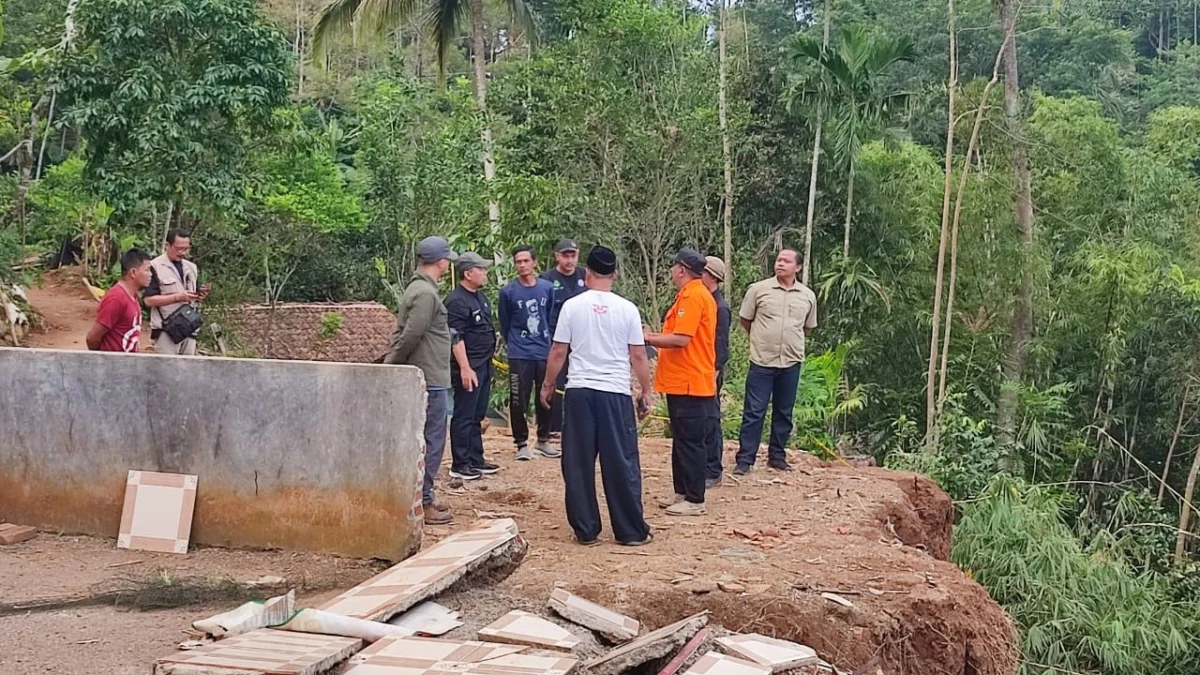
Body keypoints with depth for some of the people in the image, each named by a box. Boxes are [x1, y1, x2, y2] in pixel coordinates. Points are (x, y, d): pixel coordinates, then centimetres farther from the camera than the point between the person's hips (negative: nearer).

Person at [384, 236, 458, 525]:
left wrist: (390, 363, 11)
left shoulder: (416, 288, 15)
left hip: (427, 379, 10)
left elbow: (401, 333, 16)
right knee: (432, 442, -4)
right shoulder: (426, 293, -19)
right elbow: (410, 336, -22)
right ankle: (422, 504, 0)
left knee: (429, 440, 17)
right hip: (430, 380, -10)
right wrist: (392, 366, -11)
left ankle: (424, 496, 26)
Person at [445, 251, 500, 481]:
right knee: (464, 417, -4)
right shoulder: (457, 301, -16)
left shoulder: (480, 296, 14)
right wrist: (465, 368, -24)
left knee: (477, 416, 15)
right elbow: (455, 338, -21)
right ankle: (459, 465, 1)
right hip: (468, 368, -10)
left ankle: (476, 460, 23)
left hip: (484, 365, 10)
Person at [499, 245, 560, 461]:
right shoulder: (508, 291, -5)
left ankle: (543, 441, 25)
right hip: (519, 356, -2)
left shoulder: (547, 288, 2)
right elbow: (504, 324, 6)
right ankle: (522, 443, 11)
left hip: (544, 353, 3)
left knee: (545, 399, 10)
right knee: (518, 401, -1)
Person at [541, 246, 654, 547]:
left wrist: (548, 384, 16)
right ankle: (631, 531, 9)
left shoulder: (572, 306, -1)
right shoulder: (627, 309, -1)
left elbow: (558, 352, 2)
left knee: (578, 464, 7)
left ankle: (585, 530, 11)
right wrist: (646, 392, 11)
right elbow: (638, 356, 1)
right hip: (616, 393, 0)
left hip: (579, 391, 0)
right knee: (621, 464, 5)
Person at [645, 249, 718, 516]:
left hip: (689, 383, -10)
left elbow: (681, 339, -23)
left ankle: (694, 500, 0)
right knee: (682, 440, 16)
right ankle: (682, 493, 23)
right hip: (683, 381, 10)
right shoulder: (693, 294, 16)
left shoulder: (693, 296, -16)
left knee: (690, 442, -5)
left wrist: (650, 338, -12)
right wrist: (657, 337, 8)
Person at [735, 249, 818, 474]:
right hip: (762, 361, -3)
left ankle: (777, 456, 22)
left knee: (784, 413, 11)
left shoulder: (808, 296, 5)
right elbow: (745, 320, 7)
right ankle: (745, 459, 2)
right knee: (754, 412, -2)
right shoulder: (758, 289, -4)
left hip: (792, 363, 3)